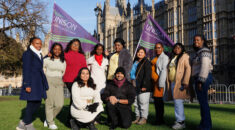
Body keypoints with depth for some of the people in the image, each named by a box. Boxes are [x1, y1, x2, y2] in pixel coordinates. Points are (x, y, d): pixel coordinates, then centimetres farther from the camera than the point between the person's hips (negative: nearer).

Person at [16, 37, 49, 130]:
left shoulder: (39, 54, 19)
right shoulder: (27, 53, -5)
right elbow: (26, 70, -11)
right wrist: (27, 85, -17)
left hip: (39, 83, 9)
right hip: (31, 83, -8)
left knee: (37, 103, 8)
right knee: (31, 103, -4)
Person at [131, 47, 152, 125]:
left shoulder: (146, 62, -6)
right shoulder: (135, 62, 18)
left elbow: (147, 75, -13)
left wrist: (144, 85, -18)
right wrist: (132, 83, 21)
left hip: (143, 87, -8)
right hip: (135, 87, 8)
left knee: (143, 103, -4)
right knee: (136, 103, 12)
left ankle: (144, 118, 6)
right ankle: (138, 117, 21)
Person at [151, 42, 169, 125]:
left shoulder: (164, 57, -5)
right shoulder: (155, 58, 20)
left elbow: (164, 70, -13)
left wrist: (161, 84, -17)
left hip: (159, 81, -8)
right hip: (154, 81, 8)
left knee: (158, 100, -8)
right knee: (156, 100, 9)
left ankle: (159, 120, 0)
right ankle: (159, 119, 17)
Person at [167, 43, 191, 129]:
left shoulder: (184, 56, 0)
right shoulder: (172, 58, 22)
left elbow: (188, 69, -10)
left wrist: (185, 82, -18)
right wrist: (169, 83, 14)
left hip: (179, 83, -7)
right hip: (172, 83, 7)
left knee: (178, 102, -10)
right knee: (177, 103, 9)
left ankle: (180, 122, -2)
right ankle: (179, 120, 16)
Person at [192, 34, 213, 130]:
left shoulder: (204, 51, -10)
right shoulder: (199, 52, 20)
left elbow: (205, 67, -20)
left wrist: (201, 81, -23)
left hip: (203, 79, -10)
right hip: (200, 79, 10)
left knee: (203, 101, -7)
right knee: (202, 101, 14)